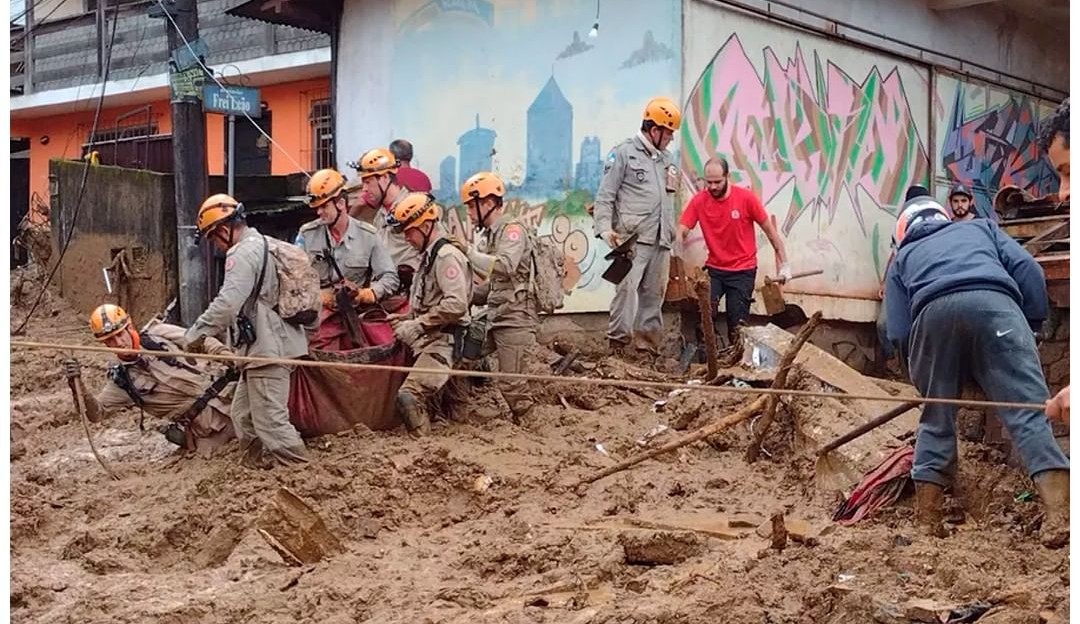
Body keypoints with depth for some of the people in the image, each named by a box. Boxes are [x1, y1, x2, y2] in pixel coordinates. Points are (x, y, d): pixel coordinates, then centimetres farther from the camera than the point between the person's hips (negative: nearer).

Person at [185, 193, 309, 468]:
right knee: (243, 415, 17)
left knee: (270, 420, -8)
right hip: (269, 345, 10)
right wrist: (214, 332, 21)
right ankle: (259, 462, 24)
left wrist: (195, 334, -14)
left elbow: (227, 304, -23)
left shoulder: (243, 253, -14)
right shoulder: (263, 245, 19)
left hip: (267, 349, -10)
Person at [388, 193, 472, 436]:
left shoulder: (447, 255, -12)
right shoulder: (429, 256, 21)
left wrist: (417, 325, -20)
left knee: (409, 396, -25)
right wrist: (407, 319, 12)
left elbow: (456, 304, -24)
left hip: (442, 342, -11)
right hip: (428, 341, 11)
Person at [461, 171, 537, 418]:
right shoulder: (493, 233, 19)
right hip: (499, 318, 9)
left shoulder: (512, 228, -8)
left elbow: (505, 266, -27)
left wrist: (469, 252, -21)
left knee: (511, 383, -9)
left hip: (514, 319, -9)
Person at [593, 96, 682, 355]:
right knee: (627, 287, -17)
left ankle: (648, 345, 11)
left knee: (654, 293, 7)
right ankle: (618, 340, -13)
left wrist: (671, 231, 16)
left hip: (661, 240, 7)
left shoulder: (666, 158, 21)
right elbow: (605, 195, -5)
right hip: (633, 237, -7)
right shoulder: (624, 152, 0)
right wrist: (604, 227, -16)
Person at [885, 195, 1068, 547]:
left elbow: (898, 332, 21)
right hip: (993, 302, -1)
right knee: (1028, 410, -6)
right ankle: (1059, 516, -20)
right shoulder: (981, 226, 39)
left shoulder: (903, 257, 36)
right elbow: (1027, 268, 19)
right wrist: (1032, 325, 21)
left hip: (933, 313, 1)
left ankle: (927, 523, 16)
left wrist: (919, 370, 32)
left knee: (936, 419, 15)